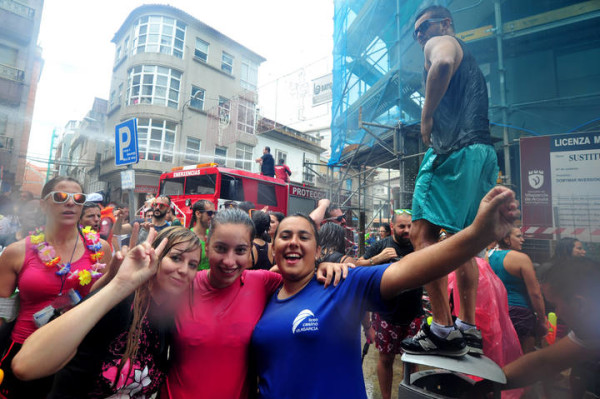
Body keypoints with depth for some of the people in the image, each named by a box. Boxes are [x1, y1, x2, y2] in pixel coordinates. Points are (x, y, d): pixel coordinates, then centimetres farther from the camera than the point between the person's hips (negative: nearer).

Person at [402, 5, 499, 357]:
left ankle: (443, 329, -14)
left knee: (422, 234, -13)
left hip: (455, 150, -9)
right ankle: (469, 329, 11)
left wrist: (427, 117, -12)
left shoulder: (440, 43, 8)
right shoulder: (470, 60, 34)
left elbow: (443, 64, -19)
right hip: (485, 153, 10)